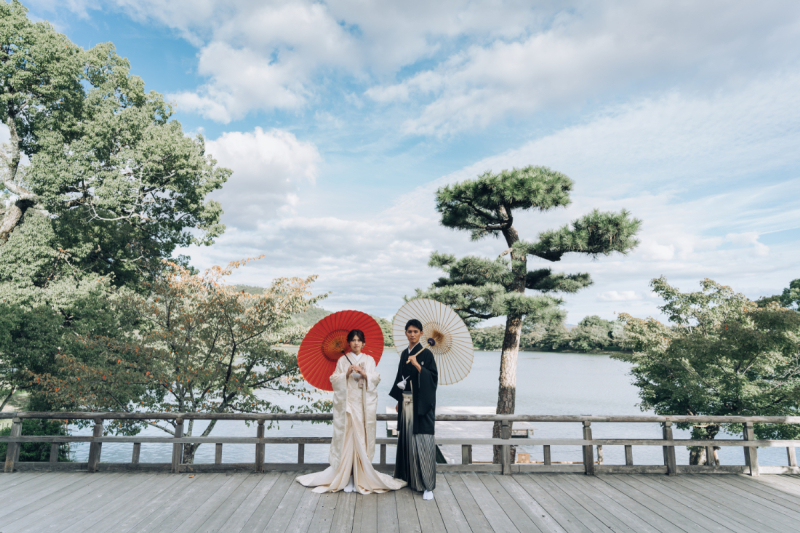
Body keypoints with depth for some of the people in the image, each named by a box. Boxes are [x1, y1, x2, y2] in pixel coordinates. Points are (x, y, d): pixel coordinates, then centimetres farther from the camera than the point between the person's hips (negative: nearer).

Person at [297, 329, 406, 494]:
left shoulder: (369, 360, 12)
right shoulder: (342, 360, 9)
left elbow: (376, 378, 4)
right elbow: (334, 379, 4)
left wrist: (364, 373, -12)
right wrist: (346, 374, -12)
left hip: (365, 403, 1)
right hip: (346, 402, -1)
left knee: (362, 437, -3)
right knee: (347, 436, -5)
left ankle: (361, 475, 3)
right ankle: (347, 476, 0)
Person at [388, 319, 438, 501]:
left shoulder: (426, 353, -7)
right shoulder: (404, 354, 12)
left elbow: (433, 377, -13)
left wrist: (417, 366, -24)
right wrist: (398, 401, 17)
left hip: (421, 402, -6)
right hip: (406, 402, 6)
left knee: (422, 441, -7)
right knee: (407, 438, 10)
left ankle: (427, 485, -2)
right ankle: (408, 477, 24)